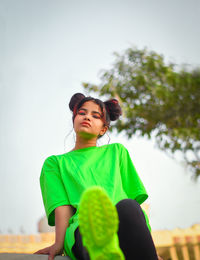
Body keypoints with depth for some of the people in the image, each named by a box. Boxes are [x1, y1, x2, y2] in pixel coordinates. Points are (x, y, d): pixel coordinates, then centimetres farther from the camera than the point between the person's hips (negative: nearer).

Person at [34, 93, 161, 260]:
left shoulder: (116, 151, 32)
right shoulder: (55, 162, 27)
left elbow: (133, 196, 21)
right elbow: (62, 205, 10)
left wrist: (148, 243, 7)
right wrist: (60, 242, -9)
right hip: (83, 226, -1)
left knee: (127, 206, -36)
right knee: (93, 219, -40)